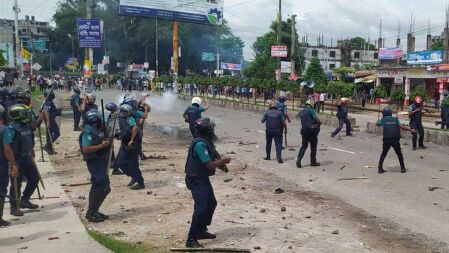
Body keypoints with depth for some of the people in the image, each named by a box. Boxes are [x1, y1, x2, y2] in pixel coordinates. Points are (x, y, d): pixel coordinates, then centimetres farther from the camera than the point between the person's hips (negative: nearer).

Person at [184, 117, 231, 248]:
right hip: (196, 181, -11)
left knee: (211, 204, 20)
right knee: (201, 209, -13)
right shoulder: (200, 144, -24)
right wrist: (223, 160, -11)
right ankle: (191, 240, -7)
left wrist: (220, 163, 0)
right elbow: (209, 165, -25)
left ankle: (201, 231, 32)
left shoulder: (206, 142, 8)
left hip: (203, 179, 11)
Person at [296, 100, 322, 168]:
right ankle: (313, 162, 14)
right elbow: (316, 119, -19)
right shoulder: (311, 111, -11)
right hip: (312, 130, -6)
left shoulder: (301, 112, 11)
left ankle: (299, 159, -4)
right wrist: (319, 123, 2)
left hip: (304, 130, 6)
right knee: (313, 147, 7)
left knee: (304, 145, 13)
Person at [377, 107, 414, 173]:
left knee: (383, 154, 14)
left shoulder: (383, 120, 6)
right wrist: (411, 130, 7)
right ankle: (402, 168, 18)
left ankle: (380, 168, 7)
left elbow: (378, 124, 24)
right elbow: (402, 127, -2)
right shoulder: (396, 119, 8)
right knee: (399, 154, 15)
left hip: (386, 140, 0)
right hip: (395, 140, 0)